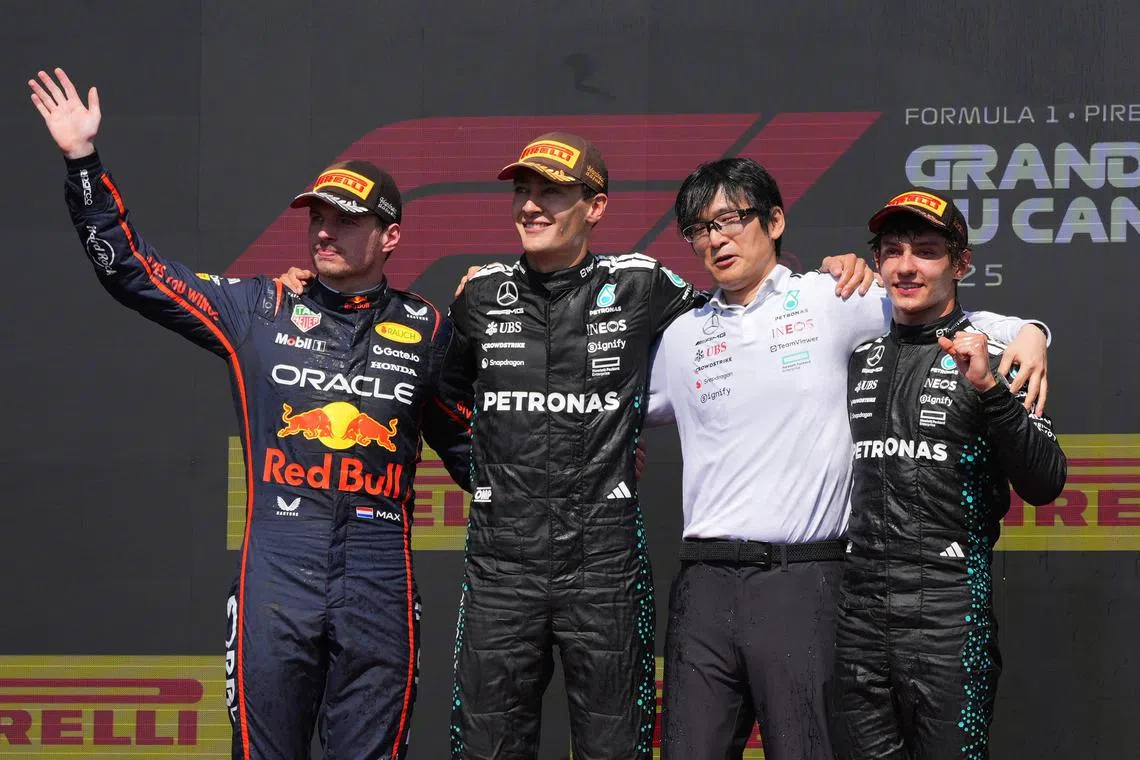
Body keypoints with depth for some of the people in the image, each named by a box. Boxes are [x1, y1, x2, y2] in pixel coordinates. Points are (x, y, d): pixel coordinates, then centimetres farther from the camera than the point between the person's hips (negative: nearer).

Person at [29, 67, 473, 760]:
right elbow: (132, 271, 7)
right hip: (276, 574, 0)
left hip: (379, 589, 0)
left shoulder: (425, 329, 9)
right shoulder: (258, 308, 8)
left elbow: (464, 440, 19)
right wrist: (83, 162, 1)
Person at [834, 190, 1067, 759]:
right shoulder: (860, 358, 14)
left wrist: (989, 389, -23)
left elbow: (1044, 486, -10)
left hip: (949, 620, -5)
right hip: (858, 614, 5)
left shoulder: (990, 357, -1)